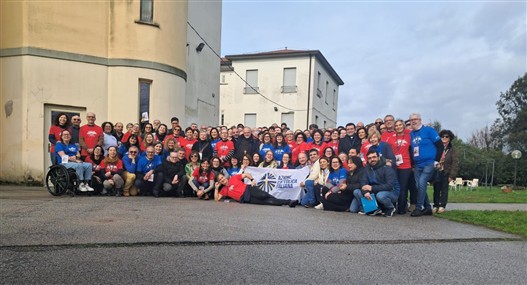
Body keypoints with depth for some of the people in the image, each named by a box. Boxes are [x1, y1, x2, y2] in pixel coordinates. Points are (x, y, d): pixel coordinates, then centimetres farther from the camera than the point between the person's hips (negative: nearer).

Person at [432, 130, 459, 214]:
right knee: (436, 189, 4)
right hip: (437, 172, 2)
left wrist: (452, 175, -11)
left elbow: (455, 163, -4)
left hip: (446, 173, -2)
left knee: (444, 189, 0)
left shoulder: (452, 149, 1)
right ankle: (436, 206, 11)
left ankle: (442, 206, 4)